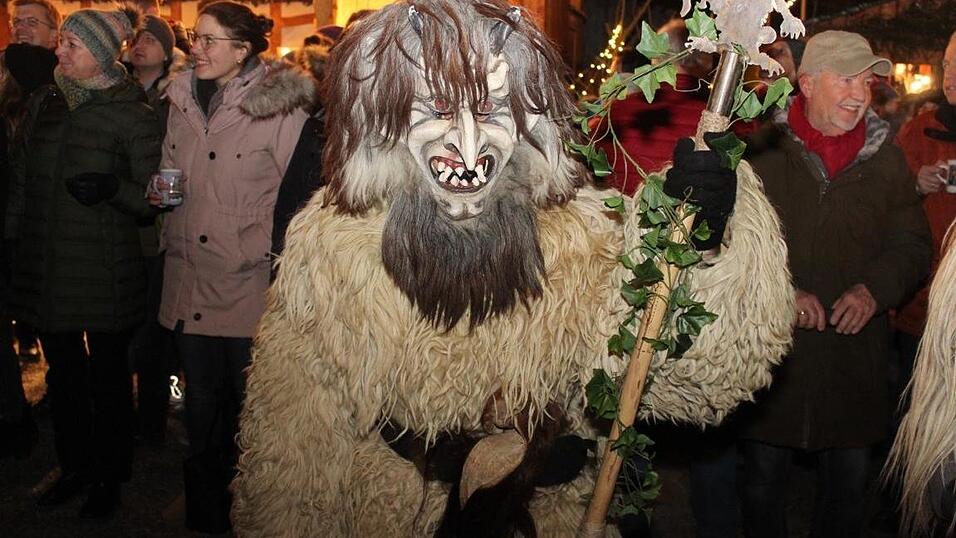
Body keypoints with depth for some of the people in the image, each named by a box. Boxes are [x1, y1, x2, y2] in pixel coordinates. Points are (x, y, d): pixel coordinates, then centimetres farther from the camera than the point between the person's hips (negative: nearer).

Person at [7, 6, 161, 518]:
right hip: (45, 265, 5)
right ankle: (75, 465, 33)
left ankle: (109, 476, 24)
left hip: (105, 270, -5)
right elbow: (24, 175, 19)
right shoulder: (43, 101, 9)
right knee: (62, 371, 15)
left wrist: (112, 187, -25)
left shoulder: (133, 114, -7)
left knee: (107, 375, 7)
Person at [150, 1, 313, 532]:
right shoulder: (182, 101, 10)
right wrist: (159, 193, 3)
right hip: (190, 279, 6)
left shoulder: (279, 106, -10)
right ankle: (205, 513, 33)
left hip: (249, 283, -6)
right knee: (201, 402, 16)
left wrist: (256, 245, -14)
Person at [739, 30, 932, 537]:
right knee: (763, 473, 11)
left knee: (848, 475, 14)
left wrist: (874, 289, -10)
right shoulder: (762, 149, -3)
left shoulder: (885, 157, 6)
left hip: (854, 350, 3)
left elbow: (913, 244, 8)